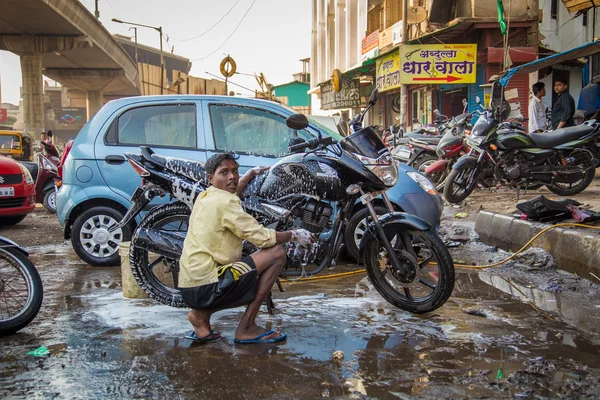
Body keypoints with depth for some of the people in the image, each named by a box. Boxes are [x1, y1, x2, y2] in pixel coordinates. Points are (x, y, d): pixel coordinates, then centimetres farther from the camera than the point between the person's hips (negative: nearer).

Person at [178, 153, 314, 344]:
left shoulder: (204, 197, 14)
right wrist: (294, 235, 2)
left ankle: (202, 314, 10)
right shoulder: (225, 202, -13)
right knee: (277, 252, -8)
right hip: (206, 287, -10)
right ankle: (246, 327, -4)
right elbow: (262, 237, -16)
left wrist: (252, 172, 54)